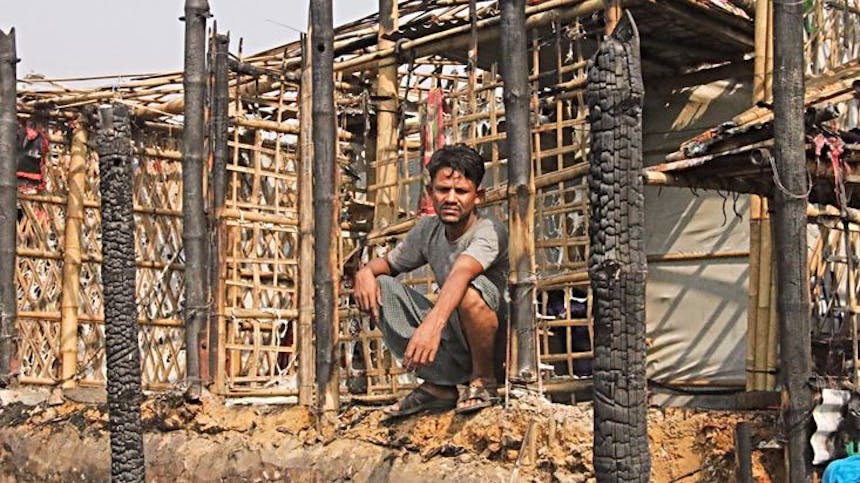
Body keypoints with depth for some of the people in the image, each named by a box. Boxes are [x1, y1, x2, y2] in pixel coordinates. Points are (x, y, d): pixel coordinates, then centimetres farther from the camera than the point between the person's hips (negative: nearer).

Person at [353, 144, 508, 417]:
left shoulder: (489, 232, -18)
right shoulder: (428, 230, 3)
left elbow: (461, 271, -38)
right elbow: (388, 263, 16)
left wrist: (433, 323, -55)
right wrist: (366, 272, -10)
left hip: (495, 344, -6)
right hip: (451, 346, 6)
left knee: (470, 290, -36)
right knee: (379, 287, -6)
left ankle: (484, 380, -9)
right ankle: (438, 386, 0)